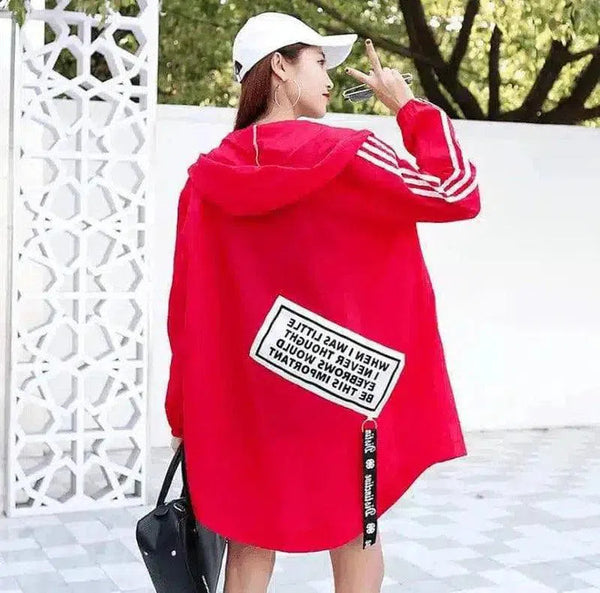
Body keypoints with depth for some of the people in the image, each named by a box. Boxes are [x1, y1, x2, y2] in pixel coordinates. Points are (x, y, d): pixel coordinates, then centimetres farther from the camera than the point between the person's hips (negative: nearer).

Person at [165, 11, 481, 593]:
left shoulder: (208, 176, 1)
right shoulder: (344, 155, -11)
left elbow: (186, 305, 2)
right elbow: (458, 195, -6)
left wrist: (184, 412, 10)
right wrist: (408, 106, 4)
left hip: (245, 392, 4)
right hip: (340, 381, -4)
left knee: (250, 541, 14)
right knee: (355, 537, 11)